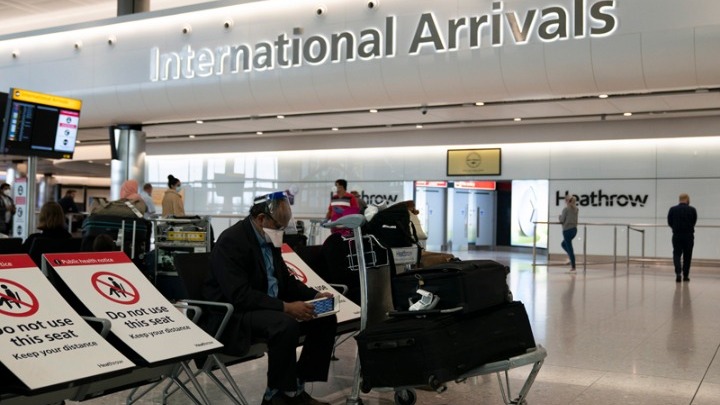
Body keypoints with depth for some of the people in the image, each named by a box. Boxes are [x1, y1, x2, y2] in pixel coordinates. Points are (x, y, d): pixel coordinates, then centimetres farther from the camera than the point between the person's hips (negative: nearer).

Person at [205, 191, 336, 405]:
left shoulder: (268, 238, 8)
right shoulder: (231, 241, -20)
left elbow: (285, 279, 16)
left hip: (270, 308, 9)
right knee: (286, 325, -35)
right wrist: (285, 307, -32)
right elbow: (240, 295, -28)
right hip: (235, 314, -9)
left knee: (325, 319, -3)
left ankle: (296, 386, 3)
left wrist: (315, 295, -2)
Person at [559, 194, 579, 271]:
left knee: (569, 247, -2)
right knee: (563, 244, 26)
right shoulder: (576, 209, 9)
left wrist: (560, 216, 9)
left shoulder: (566, 209, -12)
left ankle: (573, 266, 0)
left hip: (567, 230, -7)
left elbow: (562, 220, -10)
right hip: (574, 229, 7)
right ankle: (571, 256, 9)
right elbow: (576, 220, 16)